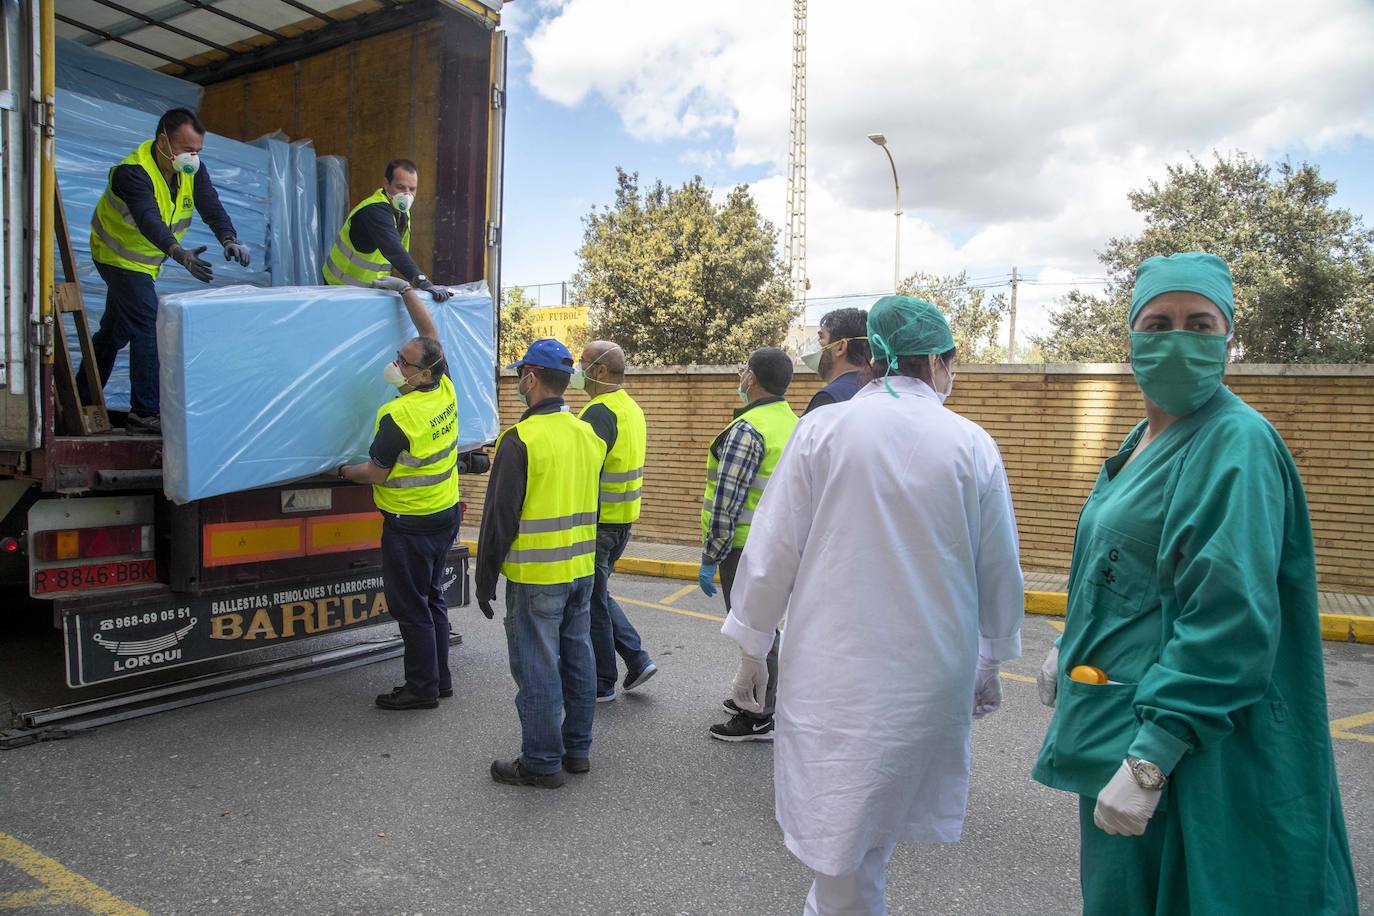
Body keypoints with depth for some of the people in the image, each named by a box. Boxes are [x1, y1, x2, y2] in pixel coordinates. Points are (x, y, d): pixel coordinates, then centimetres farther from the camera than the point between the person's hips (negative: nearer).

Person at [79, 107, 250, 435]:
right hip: (120, 257, -8)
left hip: (145, 261, 8)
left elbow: (212, 207, -21)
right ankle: (145, 413, -15)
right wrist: (179, 254, -62)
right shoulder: (133, 172, -30)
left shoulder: (193, 170, -9)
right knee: (149, 327, -18)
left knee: (115, 328, 19)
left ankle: (83, 399, 35)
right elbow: (148, 219, -45)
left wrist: (229, 239, -41)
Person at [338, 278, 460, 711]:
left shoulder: (397, 416, -23)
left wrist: (342, 470, 6)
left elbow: (375, 473, -12)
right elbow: (431, 332, 11)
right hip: (446, 514, 8)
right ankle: (440, 679, 27)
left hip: (410, 525, -8)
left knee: (411, 608, 3)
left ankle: (423, 687, 12)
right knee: (432, 599, 18)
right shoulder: (445, 390, -2)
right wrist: (405, 289, 15)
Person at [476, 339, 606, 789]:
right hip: (582, 570, 8)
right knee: (577, 658, 16)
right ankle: (577, 749, 29)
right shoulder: (588, 435, 7)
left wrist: (485, 578, -6)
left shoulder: (521, 439, -16)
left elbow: (500, 516, -15)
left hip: (536, 577, -8)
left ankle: (542, 762, 15)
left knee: (537, 668, 3)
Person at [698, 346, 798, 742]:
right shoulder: (793, 423, 10)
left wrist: (709, 558, -15)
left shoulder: (748, 428, -19)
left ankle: (757, 719, 11)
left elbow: (727, 500, -21)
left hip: (745, 546, -9)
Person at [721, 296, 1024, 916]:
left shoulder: (823, 429, -7)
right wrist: (991, 661, 20)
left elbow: (771, 553, -6)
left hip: (833, 671, -2)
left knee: (843, 846, 9)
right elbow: (1000, 571, 5)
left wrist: (751, 651, 6)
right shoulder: (973, 445, -2)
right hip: (934, 673, 2)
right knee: (871, 825, 21)